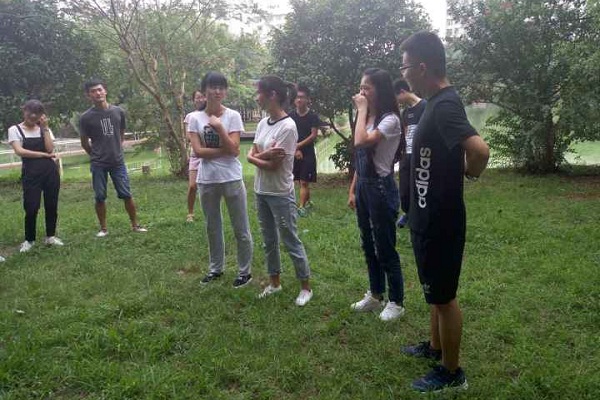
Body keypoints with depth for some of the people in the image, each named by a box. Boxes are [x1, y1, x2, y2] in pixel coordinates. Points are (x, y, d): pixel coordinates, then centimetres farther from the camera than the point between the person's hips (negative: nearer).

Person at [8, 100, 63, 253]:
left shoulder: (44, 129, 10)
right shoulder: (15, 129, 1)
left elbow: (50, 149, -5)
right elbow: (19, 151, -12)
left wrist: (45, 128, -5)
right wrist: (44, 154, -10)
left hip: (50, 171, 3)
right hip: (31, 174, -3)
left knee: (51, 205, 7)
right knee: (31, 208, -4)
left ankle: (50, 236, 22)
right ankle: (29, 240, 14)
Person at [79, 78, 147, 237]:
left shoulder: (118, 112, -1)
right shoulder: (86, 117, -8)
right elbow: (84, 142, 4)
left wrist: (116, 151, 13)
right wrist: (96, 156, 11)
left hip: (118, 162, 1)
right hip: (98, 164, -1)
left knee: (127, 194, 4)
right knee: (100, 197, 5)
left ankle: (135, 225, 16)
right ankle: (103, 228, 18)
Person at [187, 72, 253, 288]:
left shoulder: (233, 116, -5)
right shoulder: (195, 118, 0)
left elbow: (234, 150, -13)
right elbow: (198, 151, -9)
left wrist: (219, 127, -20)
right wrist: (224, 150, -15)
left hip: (231, 178, -2)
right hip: (207, 180, 3)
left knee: (241, 229, 5)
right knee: (212, 227, 17)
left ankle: (245, 271, 20)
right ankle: (216, 268, 34)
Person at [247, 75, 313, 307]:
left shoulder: (287, 127, -19)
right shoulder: (262, 123, 6)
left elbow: (273, 164, -21)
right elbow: (250, 155, 2)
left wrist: (257, 157, -6)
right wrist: (263, 155, -17)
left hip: (280, 194, -8)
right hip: (261, 191, 8)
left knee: (290, 242, 3)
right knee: (269, 241, 18)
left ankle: (305, 288, 18)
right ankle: (274, 283, 34)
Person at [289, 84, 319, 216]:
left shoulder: (313, 116, -5)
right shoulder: (291, 115, 1)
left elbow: (313, 135, -9)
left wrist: (298, 145, -14)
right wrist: (295, 150, -11)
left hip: (308, 153, -3)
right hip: (293, 153, 3)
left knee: (304, 182, -4)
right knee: (302, 181, 13)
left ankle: (302, 207, -4)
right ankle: (307, 201, 31)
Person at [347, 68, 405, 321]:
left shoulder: (390, 119, -15)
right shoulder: (367, 118, 11)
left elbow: (361, 142, -31)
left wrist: (362, 110, -18)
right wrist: (353, 189, 13)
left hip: (380, 187, -8)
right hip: (363, 186, 8)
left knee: (385, 247, 1)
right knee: (368, 245, 17)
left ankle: (396, 302, 17)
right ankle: (375, 295, 32)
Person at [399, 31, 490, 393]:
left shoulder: (445, 106, -24)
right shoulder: (438, 102, 7)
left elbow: (479, 149, -39)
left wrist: (468, 173, -21)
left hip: (440, 222, -10)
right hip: (430, 218, 10)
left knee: (444, 296, 6)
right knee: (437, 292, 24)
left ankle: (451, 373, 24)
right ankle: (435, 346, 44)